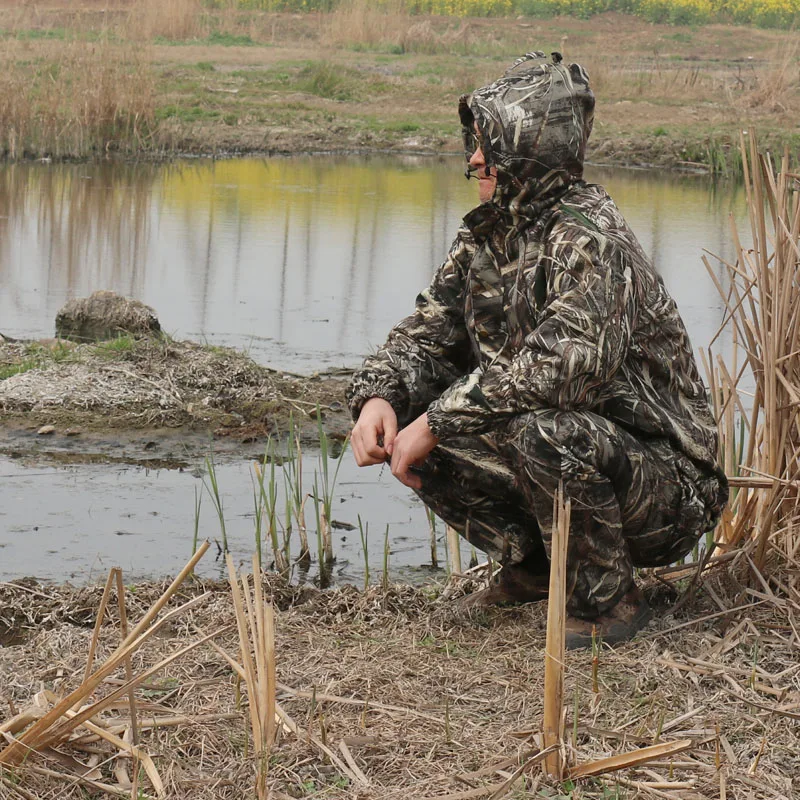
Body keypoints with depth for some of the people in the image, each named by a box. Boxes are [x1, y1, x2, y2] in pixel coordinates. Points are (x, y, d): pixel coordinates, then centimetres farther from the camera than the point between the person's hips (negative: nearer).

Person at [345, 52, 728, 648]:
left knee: (542, 431, -37)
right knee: (405, 428, -2)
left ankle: (608, 600, -13)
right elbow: (428, 333, 10)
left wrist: (436, 421, -31)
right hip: (570, 462, 8)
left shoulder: (588, 236, -23)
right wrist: (378, 397, -13)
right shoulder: (486, 236, 6)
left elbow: (565, 361, -37)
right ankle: (534, 565, 13)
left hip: (664, 486, -8)